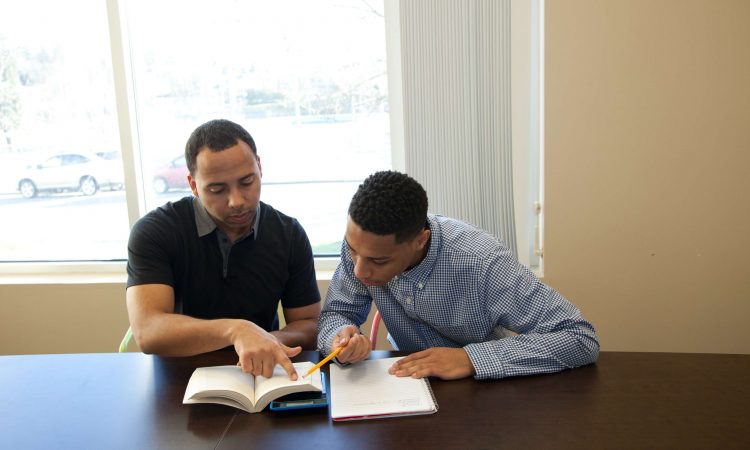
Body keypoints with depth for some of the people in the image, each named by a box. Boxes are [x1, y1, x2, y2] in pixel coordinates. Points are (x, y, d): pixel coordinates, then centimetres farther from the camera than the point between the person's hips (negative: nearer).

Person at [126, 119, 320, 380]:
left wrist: (273, 342, -21)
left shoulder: (290, 236, -3)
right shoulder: (154, 232, -12)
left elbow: (310, 325, 1)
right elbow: (147, 332, -23)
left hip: (262, 376, 2)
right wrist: (235, 330, -38)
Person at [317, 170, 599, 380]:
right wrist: (342, 337, -27)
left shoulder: (482, 263, -29)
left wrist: (470, 358, -33)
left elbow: (582, 340, -26)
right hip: (408, 381, 3)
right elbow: (335, 313, -5)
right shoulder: (361, 243, -16)